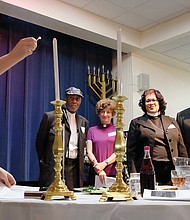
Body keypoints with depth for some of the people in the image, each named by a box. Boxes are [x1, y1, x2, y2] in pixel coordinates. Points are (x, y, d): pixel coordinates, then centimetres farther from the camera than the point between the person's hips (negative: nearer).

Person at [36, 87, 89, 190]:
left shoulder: (84, 122, 14)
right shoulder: (50, 117, 0)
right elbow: (40, 142, 4)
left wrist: (80, 164, 11)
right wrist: (44, 163, 4)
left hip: (74, 169, 4)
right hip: (53, 167, -3)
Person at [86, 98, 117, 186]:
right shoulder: (92, 130, 12)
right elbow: (89, 151, 4)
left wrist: (104, 164, -14)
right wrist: (98, 169, -10)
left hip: (114, 172, -1)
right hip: (95, 173, 1)